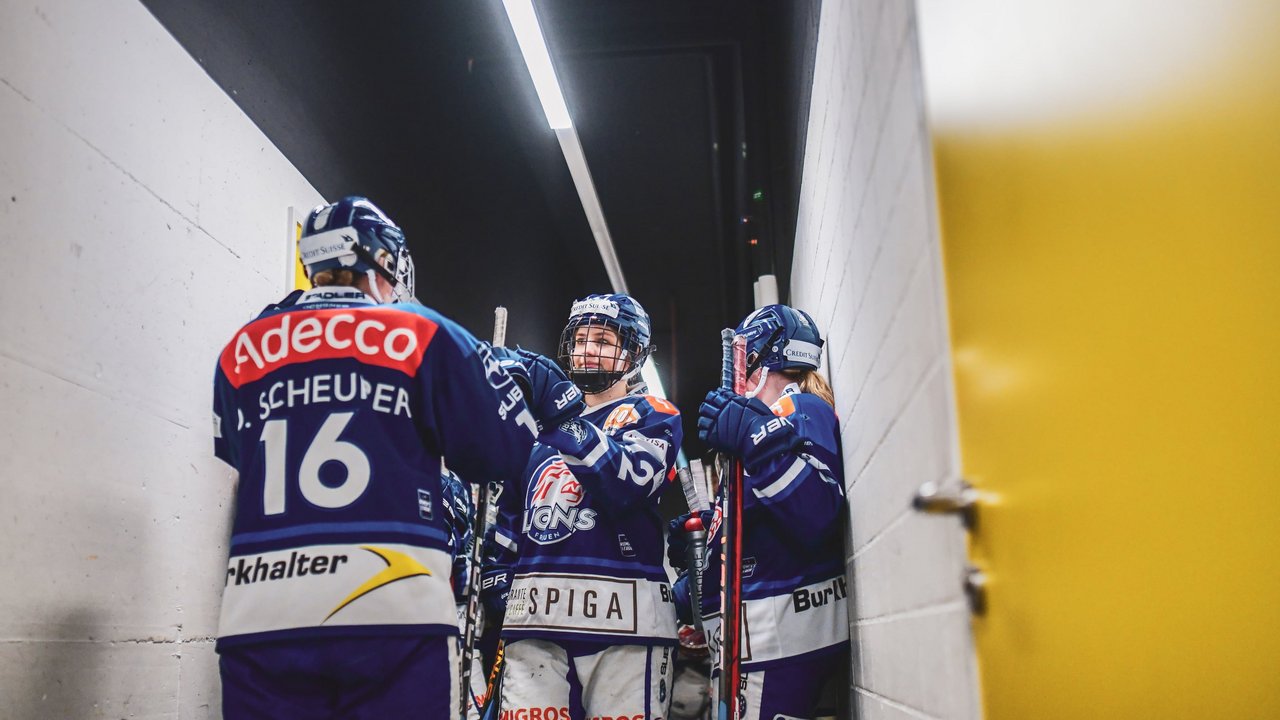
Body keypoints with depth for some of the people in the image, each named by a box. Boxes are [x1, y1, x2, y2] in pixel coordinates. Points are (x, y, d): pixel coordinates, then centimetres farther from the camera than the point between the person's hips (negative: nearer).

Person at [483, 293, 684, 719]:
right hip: (534, 619, 4)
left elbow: (627, 483, -14)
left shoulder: (653, 417, 8)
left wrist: (561, 413, -20)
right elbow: (509, 512, 25)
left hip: (622, 619, -3)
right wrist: (496, 580, 12)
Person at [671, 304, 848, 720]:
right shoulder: (778, 413, 21)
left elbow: (817, 517, -25)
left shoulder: (802, 409, -8)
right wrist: (701, 536, 23)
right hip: (762, 625, 10)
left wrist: (754, 440, -28)